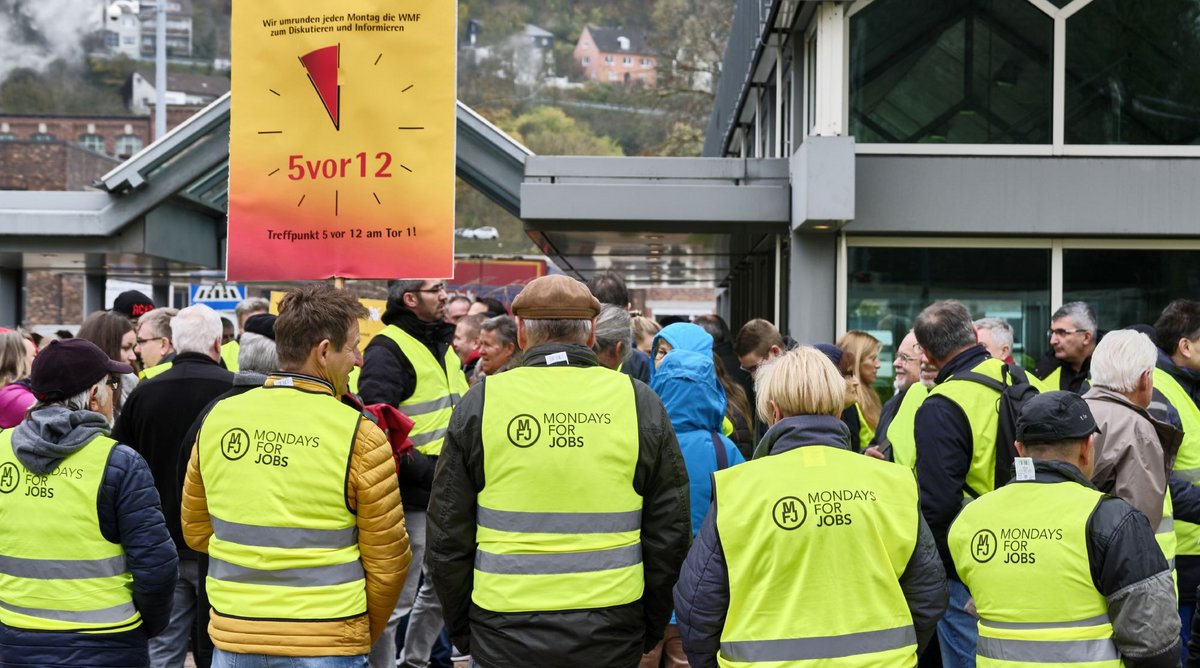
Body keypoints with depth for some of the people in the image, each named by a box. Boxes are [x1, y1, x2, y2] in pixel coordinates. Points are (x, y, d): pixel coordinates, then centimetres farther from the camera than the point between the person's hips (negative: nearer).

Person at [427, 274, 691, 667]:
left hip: (505, 636, -1)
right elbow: (670, 533, 2)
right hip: (612, 636, 1)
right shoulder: (641, 402, -1)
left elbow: (447, 537, 0)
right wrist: (650, 630, 13)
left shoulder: (480, 402, -3)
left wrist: (461, 631, 12)